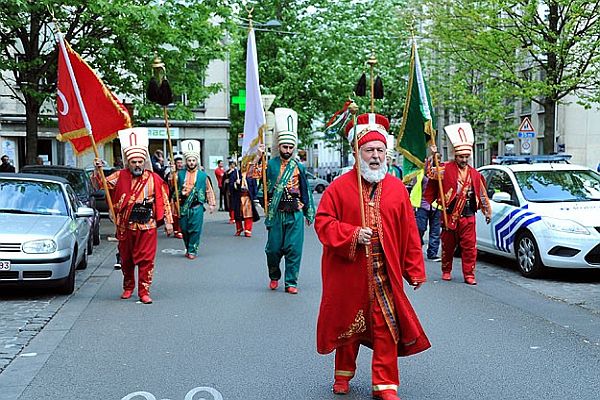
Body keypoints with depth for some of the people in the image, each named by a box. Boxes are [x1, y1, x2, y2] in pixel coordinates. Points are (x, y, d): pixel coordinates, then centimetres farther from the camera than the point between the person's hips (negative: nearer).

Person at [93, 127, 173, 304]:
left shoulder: (154, 179, 0)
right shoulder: (120, 176, 2)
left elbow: (164, 201, 4)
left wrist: (168, 221, 2)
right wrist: (97, 170, -16)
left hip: (147, 227, -2)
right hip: (125, 227, 2)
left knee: (146, 259, -3)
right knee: (126, 259, 13)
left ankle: (144, 291, 4)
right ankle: (128, 288, 31)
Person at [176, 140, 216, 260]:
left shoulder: (203, 175, 5)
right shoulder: (180, 174, 9)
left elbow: (209, 190, 8)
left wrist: (211, 204, 4)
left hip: (197, 207, -2)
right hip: (183, 206, 2)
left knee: (195, 230, -3)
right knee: (184, 229, 8)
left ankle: (192, 250, 5)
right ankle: (188, 248, 25)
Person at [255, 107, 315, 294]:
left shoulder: (299, 167, 8)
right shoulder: (270, 164, 3)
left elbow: (305, 191, 11)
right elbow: (254, 174, -12)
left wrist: (309, 214, 11)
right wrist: (258, 157, -23)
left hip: (295, 213, 1)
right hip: (276, 213, -1)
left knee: (294, 248, 0)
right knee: (274, 248, 6)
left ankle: (291, 282, 9)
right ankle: (274, 277, 30)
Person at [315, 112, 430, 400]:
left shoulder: (397, 188, 4)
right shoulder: (340, 187, -3)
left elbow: (409, 233, 5)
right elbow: (323, 222, -5)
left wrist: (415, 269, 3)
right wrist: (352, 234, -19)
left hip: (385, 273, 1)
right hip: (348, 271, -1)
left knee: (386, 328, 0)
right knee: (347, 323, 13)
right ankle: (343, 375, 35)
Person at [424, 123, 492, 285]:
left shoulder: (474, 174, 10)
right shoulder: (446, 169, -1)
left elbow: (482, 194, 18)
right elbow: (430, 174, -13)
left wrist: (487, 211, 20)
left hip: (468, 216, 2)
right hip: (449, 215, -2)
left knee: (470, 246, -2)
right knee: (448, 246, 10)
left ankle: (469, 274, 4)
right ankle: (446, 271, 25)